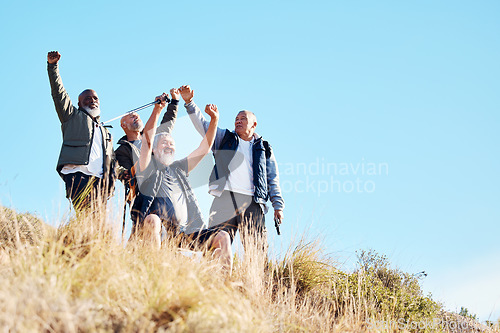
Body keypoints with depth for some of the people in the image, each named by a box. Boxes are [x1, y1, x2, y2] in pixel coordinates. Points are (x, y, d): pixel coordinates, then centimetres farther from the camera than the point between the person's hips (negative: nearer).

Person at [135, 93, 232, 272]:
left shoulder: (178, 168, 27)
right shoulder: (149, 167, 12)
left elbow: (204, 148, 23)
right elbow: (147, 139, -5)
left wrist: (214, 120, 12)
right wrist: (157, 109, -13)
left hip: (180, 234, 6)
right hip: (155, 232, -5)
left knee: (222, 236, -11)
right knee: (152, 220, -40)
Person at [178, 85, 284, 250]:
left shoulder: (263, 148, 22)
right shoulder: (224, 138, 24)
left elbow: (273, 180, 19)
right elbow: (202, 125, 12)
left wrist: (278, 206, 8)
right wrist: (189, 102, -1)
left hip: (252, 202, 0)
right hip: (224, 199, 0)